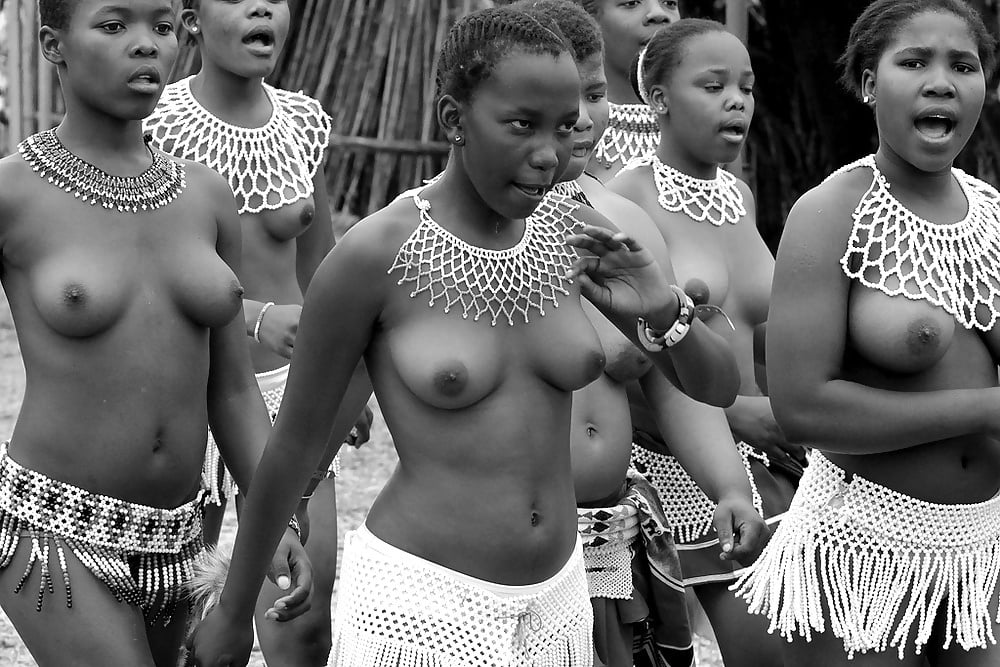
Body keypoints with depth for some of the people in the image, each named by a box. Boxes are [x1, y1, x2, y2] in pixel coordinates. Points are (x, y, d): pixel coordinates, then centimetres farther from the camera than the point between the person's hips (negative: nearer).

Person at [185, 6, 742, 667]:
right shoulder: (375, 253, -14)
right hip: (421, 602, -5)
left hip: (552, 603, 5)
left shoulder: (574, 235, -2)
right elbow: (294, 441, -4)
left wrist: (662, 312, -18)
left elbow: (718, 385, 4)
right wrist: (232, 613, 5)